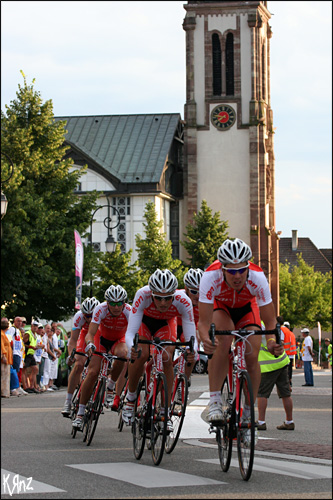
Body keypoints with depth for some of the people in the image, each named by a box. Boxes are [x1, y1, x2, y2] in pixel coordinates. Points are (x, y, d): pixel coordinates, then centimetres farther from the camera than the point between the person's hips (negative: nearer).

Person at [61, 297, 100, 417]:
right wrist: (71, 355, -51)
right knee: (78, 365, -14)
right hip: (86, 334, 0)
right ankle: (68, 401, -8)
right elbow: (73, 339, -34)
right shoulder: (79, 316, -33)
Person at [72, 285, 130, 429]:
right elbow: (90, 333, -35)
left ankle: (110, 387, -9)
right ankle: (80, 413, -5)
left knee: (122, 354, -36)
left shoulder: (129, 312, -32)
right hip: (102, 337, 0)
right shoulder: (101, 309, -32)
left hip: (119, 339, 0)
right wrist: (89, 344, -57)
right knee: (93, 372, -15)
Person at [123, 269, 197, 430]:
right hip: (144, 320, -1)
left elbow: (191, 337, -38)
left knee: (167, 359, -20)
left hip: (166, 324, 1)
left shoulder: (183, 301, -38)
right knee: (141, 355, -23)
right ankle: (130, 397, 2)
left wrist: (192, 350, -60)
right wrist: (132, 348, -64)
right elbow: (130, 332, -43)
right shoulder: (142, 295, -41)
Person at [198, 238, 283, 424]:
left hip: (247, 307, 1)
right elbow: (204, 321, -39)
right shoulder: (210, 277, -40)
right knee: (223, 342, -31)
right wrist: (206, 340, -60)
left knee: (252, 357, -13)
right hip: (220, 306, -1)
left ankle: (249, 413, 4)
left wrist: (272, 340, -50)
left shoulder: (257, 278, -37)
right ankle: (215, 402, -25)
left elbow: (270, 321, -30)